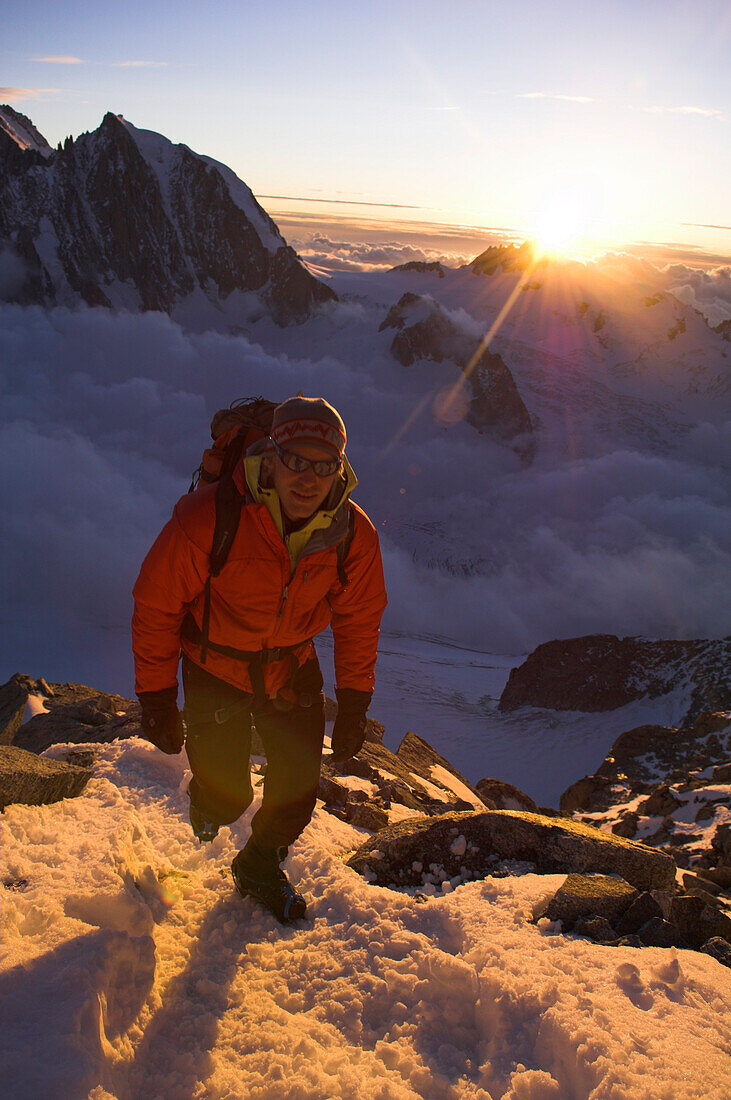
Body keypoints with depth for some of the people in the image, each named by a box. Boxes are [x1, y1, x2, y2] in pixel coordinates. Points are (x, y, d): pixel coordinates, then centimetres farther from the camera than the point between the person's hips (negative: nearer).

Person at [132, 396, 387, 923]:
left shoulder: (355, 534, -20)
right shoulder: (207, 519, -31)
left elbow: (359, 621, -3)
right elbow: (156, 605, -18)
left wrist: (353, 703, -1)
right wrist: (156, 697, -13)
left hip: (292, 667, 3)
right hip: (216, 667, -3)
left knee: (299, 785, 6)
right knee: (227, 796, 0)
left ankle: (261, 866, 39)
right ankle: (207, 799, 41)